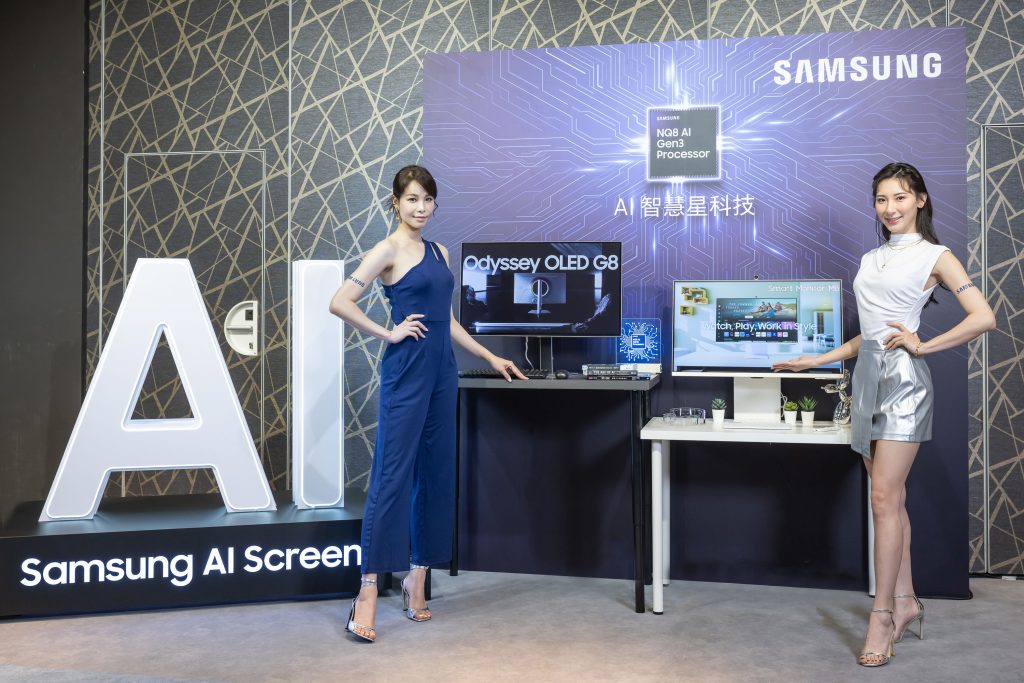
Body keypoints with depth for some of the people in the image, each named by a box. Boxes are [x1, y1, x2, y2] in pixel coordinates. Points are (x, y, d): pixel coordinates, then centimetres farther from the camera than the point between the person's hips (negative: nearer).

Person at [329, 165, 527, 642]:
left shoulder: (439, 252, 15)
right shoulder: (388, 249, -6)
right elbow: (340, 302, -15)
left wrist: (490, 358, 19)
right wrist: (388, 333, -12)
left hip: (442, 370, 7)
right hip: (406, 370, -7)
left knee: (436, 474, 9)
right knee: (392, 476, -7)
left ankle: (417, 577, 19)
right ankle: (367, 593, -2)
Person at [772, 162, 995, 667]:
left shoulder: (934, 256, 1)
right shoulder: (871, 259, 19)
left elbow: (983, 318, -8)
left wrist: (923, 345, -10)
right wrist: (818, 360, 18)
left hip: (902, 377, -6)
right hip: (868, 375, 6)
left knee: (885, 498, -10)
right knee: (890, 498, 9)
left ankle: (882, 614, -4)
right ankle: (905, 603, 17)